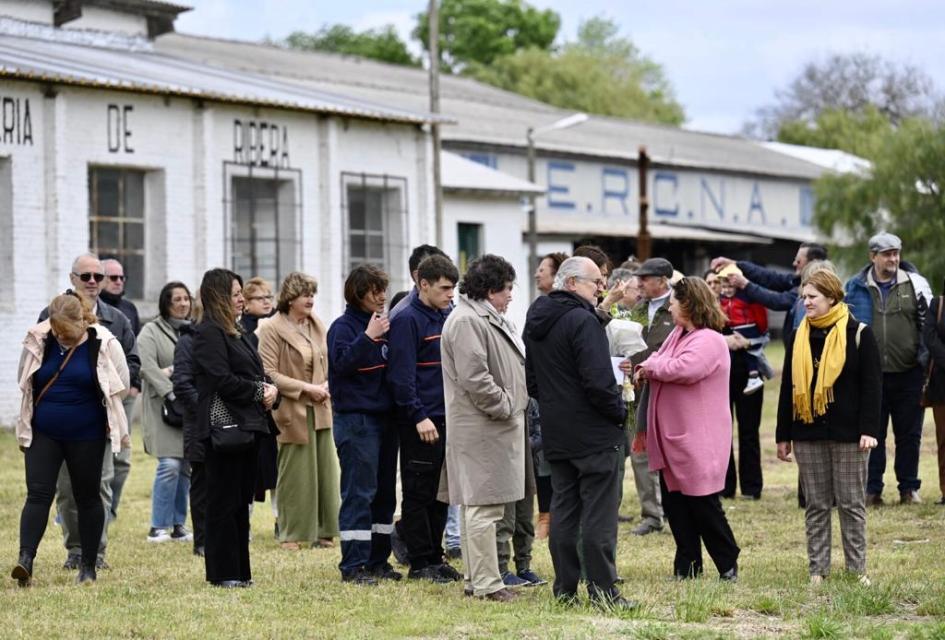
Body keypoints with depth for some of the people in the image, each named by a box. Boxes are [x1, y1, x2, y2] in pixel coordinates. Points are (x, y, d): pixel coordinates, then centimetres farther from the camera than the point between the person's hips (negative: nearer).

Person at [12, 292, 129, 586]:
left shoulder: (103, 345, -10)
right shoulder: (38, 341, -2)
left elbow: (121, 386, -2)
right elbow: (25, 382, 11)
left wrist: (84, 405, 4)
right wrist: (51, 404, 9)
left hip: (86, 436, -1)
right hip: (42, 434, 2)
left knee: (87, 497, 7)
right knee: (38, 494, -8)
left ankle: (88, 566, 16)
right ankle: (25, 559, -17)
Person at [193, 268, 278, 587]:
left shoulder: (236, 332, 19)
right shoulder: (208, 333, -10)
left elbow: (255, 372, 22)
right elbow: (222, 380, -18)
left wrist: (269, 388, 2)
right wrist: (258, 392, -9)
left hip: (247, 425, 9)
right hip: (224, 426, -9)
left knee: (241, 501, 11)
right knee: (224, 502, -4)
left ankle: (240, 570, 16)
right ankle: (222, 573, -1)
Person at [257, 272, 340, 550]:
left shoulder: (317, 325, 11)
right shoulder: (271, 329, -9)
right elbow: (268, 374, -14)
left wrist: (327, 385, 0)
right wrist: (306, 388, -16)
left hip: (320, 410, 6)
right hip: (292, 412, -6)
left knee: (323, 472, 6)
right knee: (294, 475, -1)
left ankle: (321, 531, 14)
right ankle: (293, 534, 8)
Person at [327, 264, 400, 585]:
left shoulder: (383, 324, 15)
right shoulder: (344, 326, -6)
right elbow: (341, 362, -22)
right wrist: (368, 337, -24)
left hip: (384, 417, 8)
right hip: (355, 419, -8)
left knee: (385, 492, 10)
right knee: (359, 493, -9)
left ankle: (377, 560, 18)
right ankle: (353, 565, -7)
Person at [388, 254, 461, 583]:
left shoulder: (448, 316, 12)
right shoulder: (407, 320, -11)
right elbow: (401, 375, -17)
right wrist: (419, 416, -21)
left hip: (447, 418, 7)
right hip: (420, 424, -7)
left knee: (441, 493, 12)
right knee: (419, 493, -1)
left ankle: (435, 556, 20)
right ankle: (420, 563, 5)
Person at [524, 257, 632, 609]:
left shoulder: (535, 322, 11)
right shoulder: (583, 321, -17)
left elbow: (531, 380, 18)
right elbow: (598, 381, -22)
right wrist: (619, 410, -7)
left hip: (555, 434, 8)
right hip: (594, 434, -8)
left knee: (563, 510, 11)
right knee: (599, 513, -4)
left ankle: (565, 588, 13)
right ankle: (603, 589, -4)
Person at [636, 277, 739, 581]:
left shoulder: (708, 340, -16)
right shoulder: (678, 334, 15)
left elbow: (685, 368, -30)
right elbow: (660, 358, 24)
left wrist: (652, 367, -13)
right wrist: (645, 367, 0)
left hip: (698, 440, -9)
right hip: (671, 437, 9)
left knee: (703, 504, -4)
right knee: (674, 503, 10)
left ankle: (728, 565, 9)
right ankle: (686, 565, 18)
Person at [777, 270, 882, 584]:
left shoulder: (858, 334, -4)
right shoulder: (798, 337, 9)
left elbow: (872, 385, -6)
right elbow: (788, 387, 11)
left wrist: (869, 429, -14)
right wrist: (783, 435, 9)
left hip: (847, 433, -4)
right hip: (807, 432, 4)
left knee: (852, 504, 2)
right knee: (816, 505, 7)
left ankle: (857, 569, 9)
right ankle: (818, 569, 11)